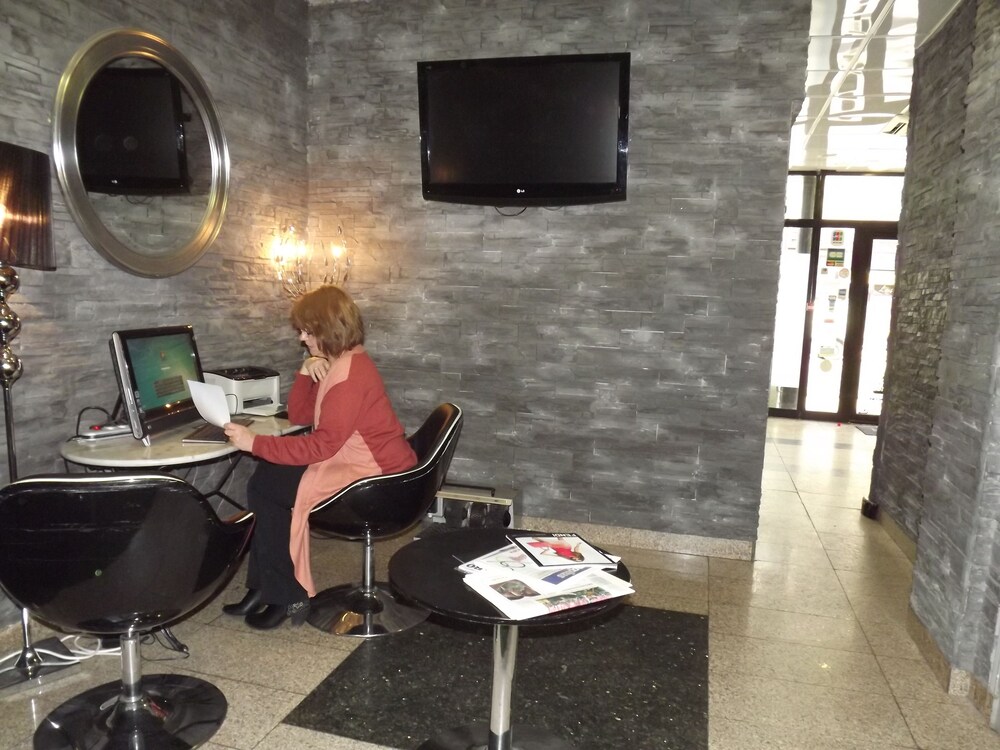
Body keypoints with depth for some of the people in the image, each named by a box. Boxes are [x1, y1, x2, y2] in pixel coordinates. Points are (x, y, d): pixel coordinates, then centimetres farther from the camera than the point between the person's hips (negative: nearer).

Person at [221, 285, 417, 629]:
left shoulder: (350, 372, -22)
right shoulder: (339, 363, 10)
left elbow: (321, 447, -27)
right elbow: (298, 417, 12)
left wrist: (255, 443, -23)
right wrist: (306, 372, -4)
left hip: (376, 478, -10)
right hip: (351, 461, 10)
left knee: (265, 487, -8)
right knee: (265, 478, 6)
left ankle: (287, 596, 6)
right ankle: (265, 587, 11)